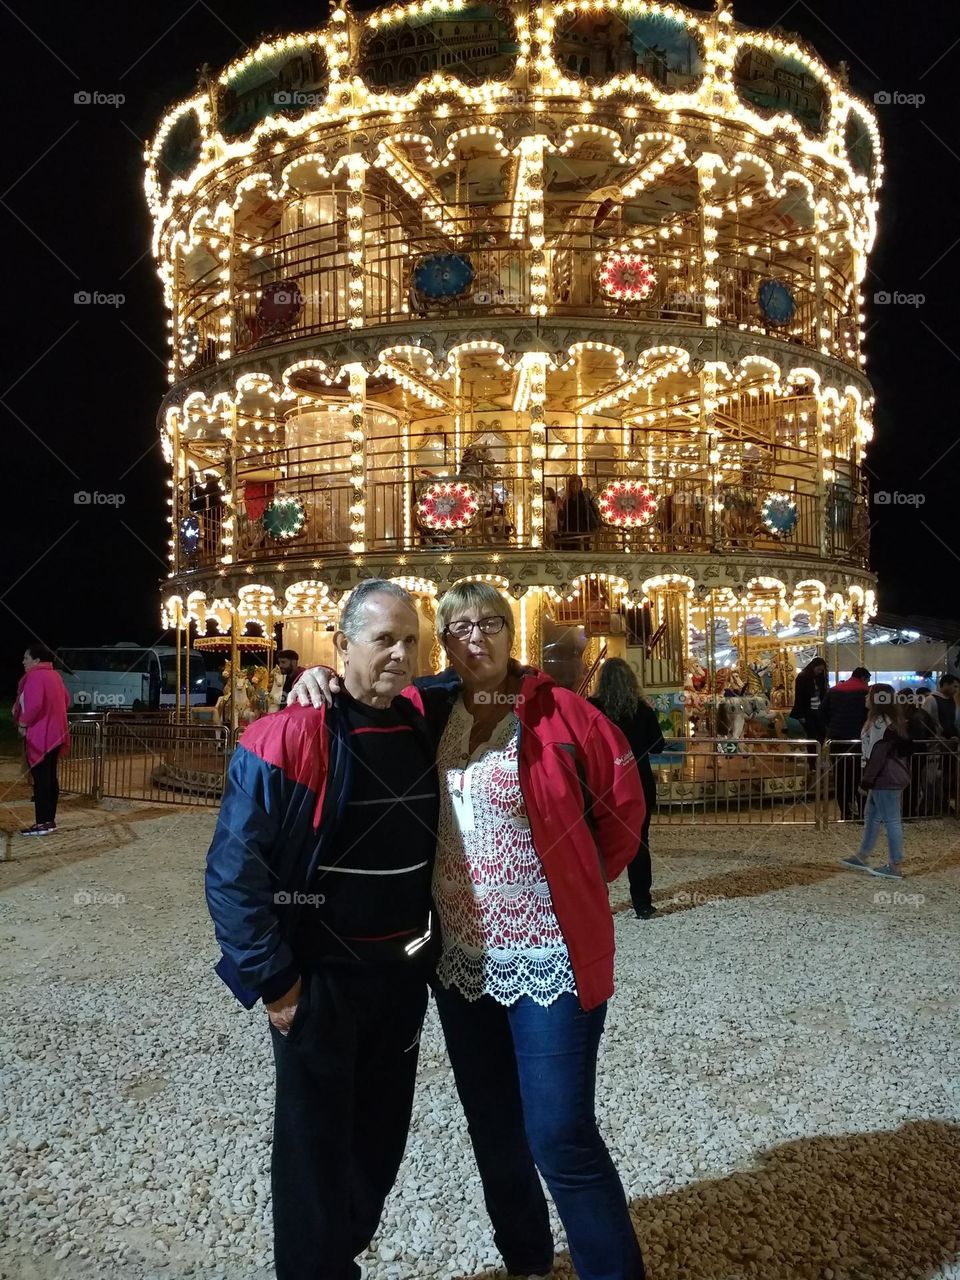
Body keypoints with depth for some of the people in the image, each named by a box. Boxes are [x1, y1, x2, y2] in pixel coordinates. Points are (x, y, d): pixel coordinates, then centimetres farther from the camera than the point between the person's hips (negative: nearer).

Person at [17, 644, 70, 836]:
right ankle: (50, 820, 16)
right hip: (54, 733, 10)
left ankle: (42, 824, -7)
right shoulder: (54, 675, 14)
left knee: (40, 779, -7)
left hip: (39, 735, -10)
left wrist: (23, 723, -14)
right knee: (50, 778, 12)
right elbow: (66, 700, 21)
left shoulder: (35, 676, -15)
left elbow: (34, 704, -26)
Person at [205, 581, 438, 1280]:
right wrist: (273, 981, -15)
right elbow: (233, 872, -17)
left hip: (404, 973, 6)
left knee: (382, 1132, 21)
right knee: (315, 1144, 10)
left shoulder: (422, 730, 0)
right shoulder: (287, 739, -19)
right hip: (321, 980, -6)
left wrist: (428, 949, 10)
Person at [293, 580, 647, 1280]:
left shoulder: (558, 710, -10)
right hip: (459, 956, 5)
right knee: (493, 1129, 19)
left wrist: (587, 878, 2)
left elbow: (623, 802, -2)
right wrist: (318, 681, -8)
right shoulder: (429, 712, 0)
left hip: (548, 956, -5)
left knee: (561, 1136, -1)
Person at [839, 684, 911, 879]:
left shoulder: (881, 723, -18)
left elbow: (878, 754, -22)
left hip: (886, 779, -11)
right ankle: (861, 858, 26)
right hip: (887, 777, 11)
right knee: (871, 816, 17)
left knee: (891, 819, -4)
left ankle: (895, 866, 2)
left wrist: (867, 779, -19)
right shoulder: (891, 721, 14)